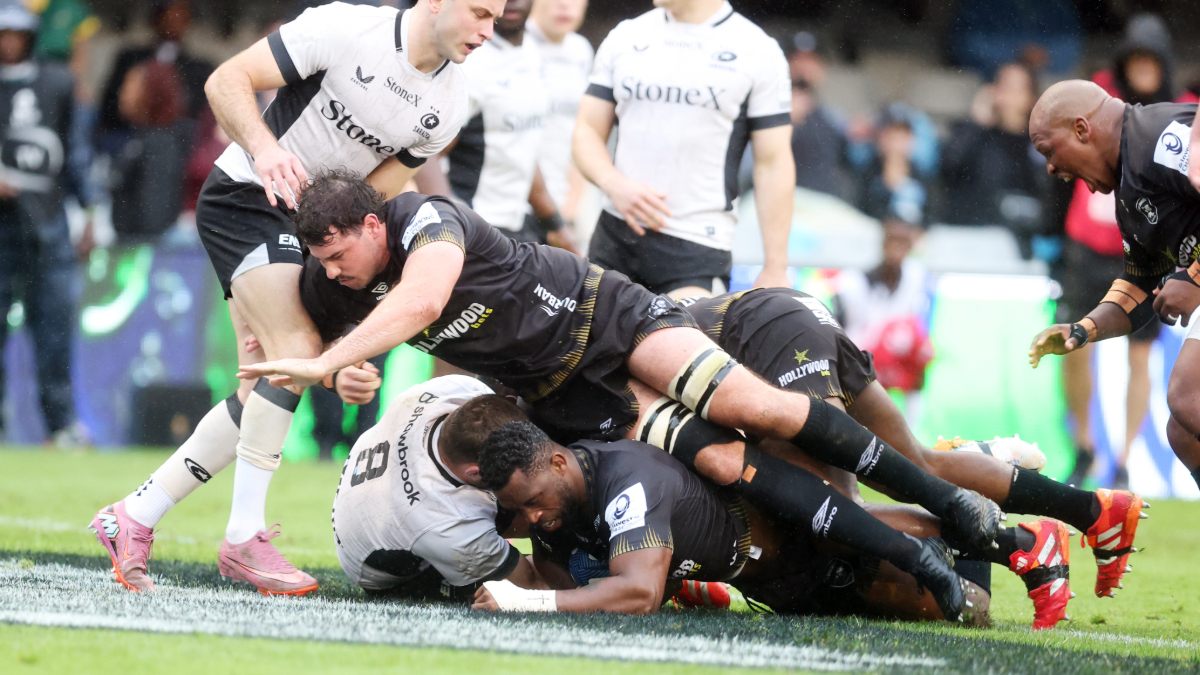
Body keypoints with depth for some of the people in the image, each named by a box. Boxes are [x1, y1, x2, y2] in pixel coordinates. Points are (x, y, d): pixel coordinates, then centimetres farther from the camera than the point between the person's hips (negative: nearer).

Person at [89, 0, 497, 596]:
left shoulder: (447, 105, -1)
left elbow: (372, 198, 3)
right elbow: (227, 81, -18)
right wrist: (264, 147, -35)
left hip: (302, 226, 8)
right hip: (245, 195, -8)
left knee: (260, 398, 3)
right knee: (297, 350, -23)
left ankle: (134, 518, 13)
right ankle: (244, 538, -17)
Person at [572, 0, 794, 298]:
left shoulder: (757, 50, 0)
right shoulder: (625, 37, 11)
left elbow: (773, 164, -1)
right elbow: (587, 132, 13)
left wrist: (775, 269, -5)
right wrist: (614, 183, -10)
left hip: (696, 248, -4)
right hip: (614, 236, 4)